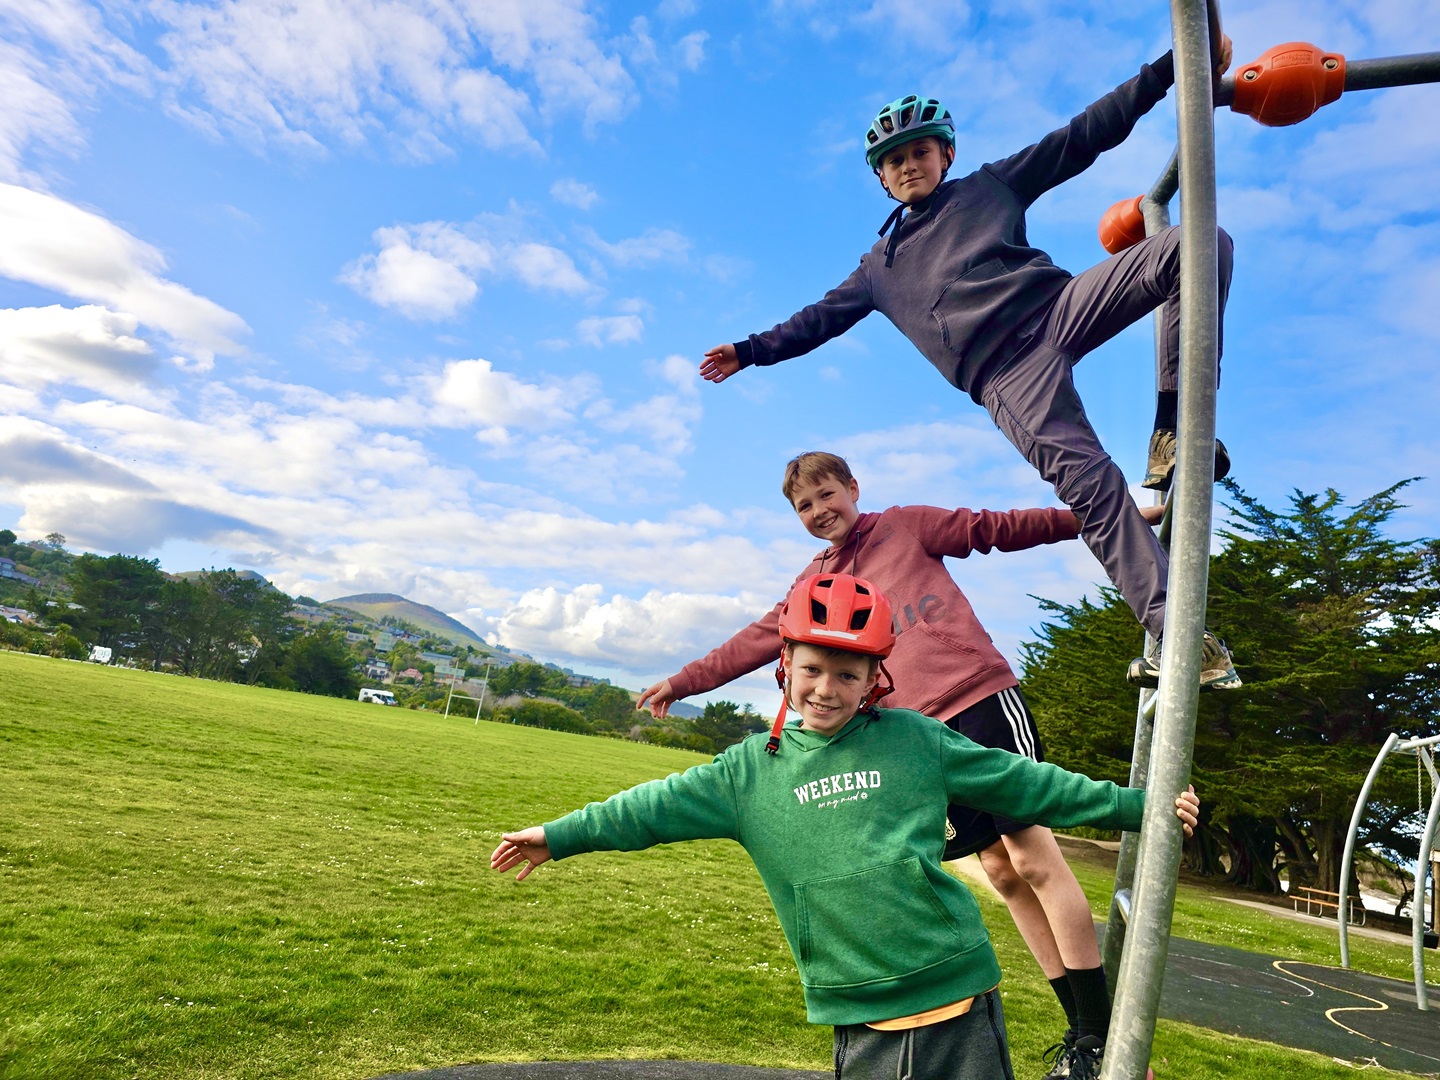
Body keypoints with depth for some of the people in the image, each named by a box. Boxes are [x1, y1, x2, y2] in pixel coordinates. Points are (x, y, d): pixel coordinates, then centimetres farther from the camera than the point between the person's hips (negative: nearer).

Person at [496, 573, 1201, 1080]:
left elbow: (1025, 785, 4)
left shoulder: (913, 739, -2)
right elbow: (663, 804, 4)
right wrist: (560, 835, 3)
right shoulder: (752, 769, 2)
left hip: (960, 1004, -1)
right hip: (860, 1023, 1)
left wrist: (1135, 805, 6)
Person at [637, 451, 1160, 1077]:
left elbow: (1001, 529, 6)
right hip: (921, 727, 4)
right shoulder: (815, 586, 16)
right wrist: (683, 681, 16)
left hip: (981, 694, -4)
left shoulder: (908, 525, 6)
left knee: (1033, 855, -6)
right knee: (999, 869, 5)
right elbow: (755, 642, 17)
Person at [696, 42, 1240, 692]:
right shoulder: (881, 265, 28)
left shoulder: (988, 187, 24)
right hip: (1006, 375, -1)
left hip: (1057, 306, 1)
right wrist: (751, 351, 22)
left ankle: (1174, 430, -22)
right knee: (1087, 482, -21)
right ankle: (1173, 636, -22)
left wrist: (1168, 68, 13)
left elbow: (1082, 139, 19)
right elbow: (822, 317, 28)